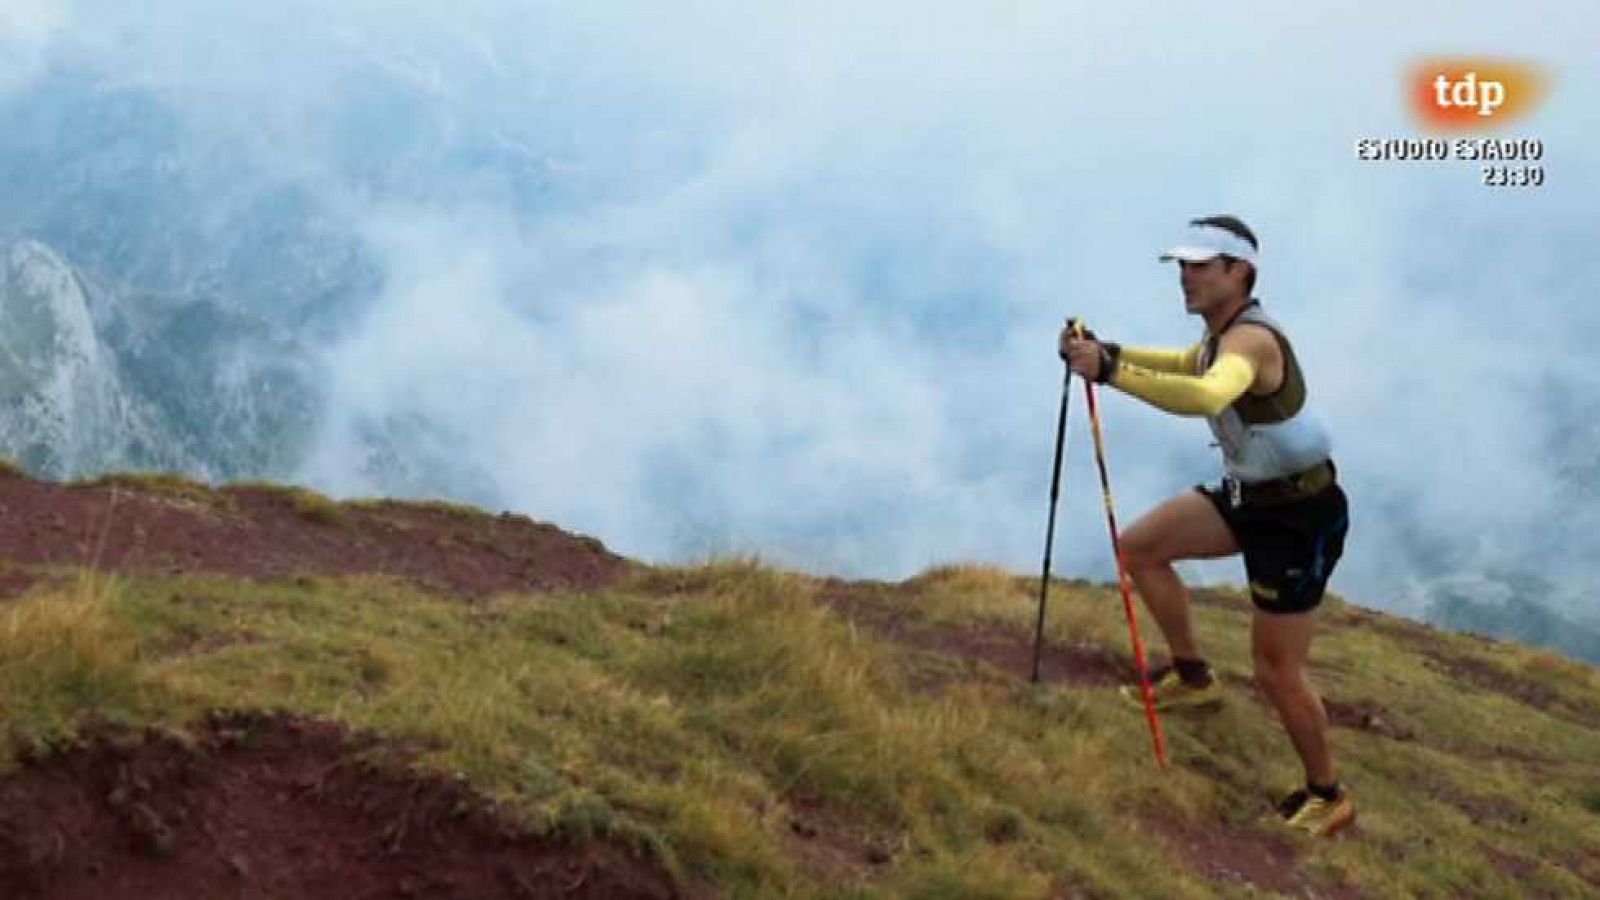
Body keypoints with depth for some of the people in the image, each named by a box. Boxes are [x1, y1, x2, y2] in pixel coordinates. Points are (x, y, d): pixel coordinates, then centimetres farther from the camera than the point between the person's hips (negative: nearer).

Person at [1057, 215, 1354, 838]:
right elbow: (1189, 366, 27)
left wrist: (1110, 371, -53)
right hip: (1249, 496, 9)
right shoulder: (1222, 333, 2)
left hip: (1301, 515, -9)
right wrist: (1106, 350, 12)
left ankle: (1327, 798, 17)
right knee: (1140, 547, 8)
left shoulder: (1250, 339, -29)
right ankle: (1192, 676, 24)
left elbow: (1205, 396, -52)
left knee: (1276, 671, -3)